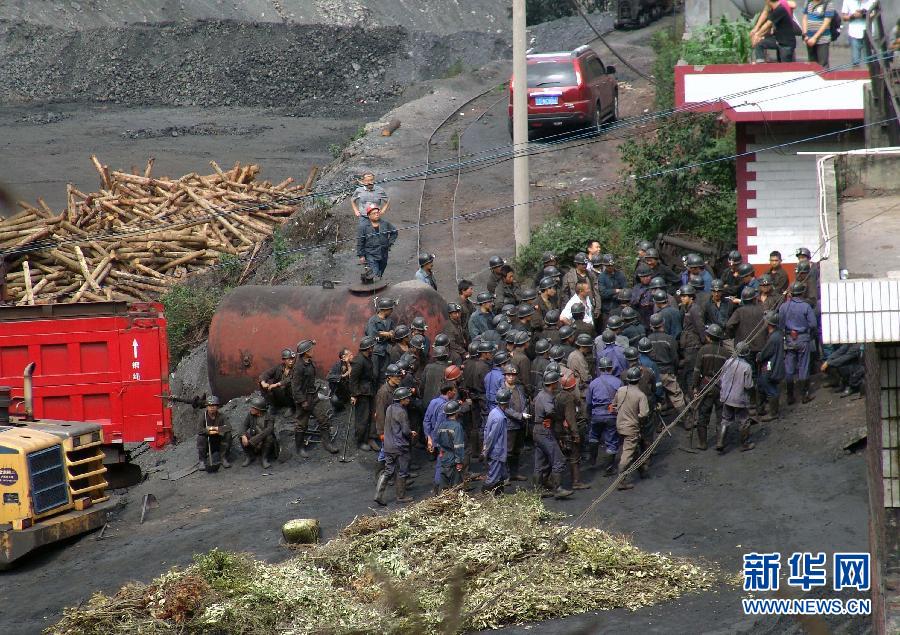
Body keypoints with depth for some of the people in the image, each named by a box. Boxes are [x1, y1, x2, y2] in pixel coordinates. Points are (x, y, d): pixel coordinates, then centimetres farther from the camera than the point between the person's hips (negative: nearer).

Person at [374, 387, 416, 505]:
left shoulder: (390, 409, 7)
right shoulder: (401, 412, -19)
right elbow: (406, 431, -20)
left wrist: (409, 433, 15)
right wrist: (411, 434, 3)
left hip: (388, 445, 8)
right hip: (400, 447, -8)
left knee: (388, 471, 11)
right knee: (402, 472, 7)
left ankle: (378, 494, 3)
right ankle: (401, 496, 18)